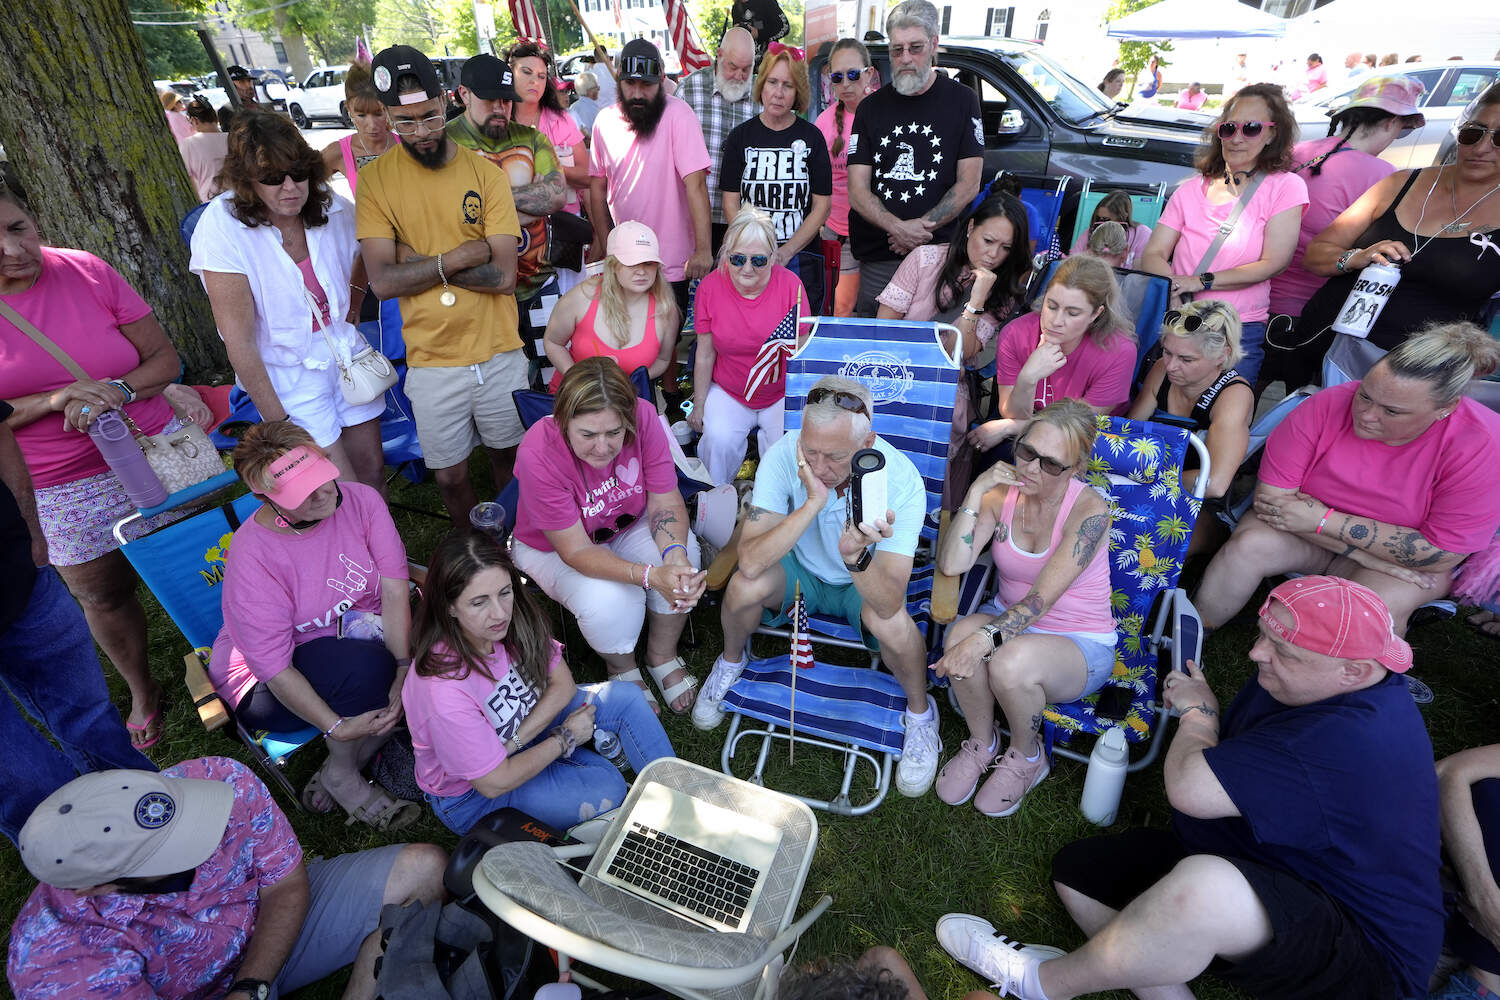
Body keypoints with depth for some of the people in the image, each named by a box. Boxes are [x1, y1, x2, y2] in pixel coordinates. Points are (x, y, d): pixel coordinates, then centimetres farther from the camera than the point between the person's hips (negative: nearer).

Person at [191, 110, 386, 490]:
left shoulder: (334, 210, -6)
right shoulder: (223, 226, -18)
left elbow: (362, 264, 18)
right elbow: (239, 341, -18)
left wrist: (349, 323, 10)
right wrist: (278, 421, -18)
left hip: (347, 356, 4)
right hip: (287, 376, -4)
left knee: (372, 471, 11)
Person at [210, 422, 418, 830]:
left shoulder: (361, 500, -15)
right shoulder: (252, 557, -24)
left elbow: (394, 587, -18)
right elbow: (274, 667, -23)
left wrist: (406, 668, -28)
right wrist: (337, 727, -31)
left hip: (359, 635, 5)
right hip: (267, 682, -5)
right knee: (365, 666, -34)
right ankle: (341, 776, -4)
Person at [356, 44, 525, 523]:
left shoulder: (485, 172, -4)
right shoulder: (375, 179, -1)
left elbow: (503, 276, -13)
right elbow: (382, 281, -11)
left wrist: (420, 262, -14)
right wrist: (461, 256, -16)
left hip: (499, 353, 0)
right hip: (431, 362, 1)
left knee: (509, 458, 16)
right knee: (450, 476, 12)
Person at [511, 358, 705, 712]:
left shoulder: (644, 417, -27)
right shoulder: (539, 455, -35)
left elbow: (665, 501, -19)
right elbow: (576, 551, -30)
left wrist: (675, 554, -40)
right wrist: (651, 575, -44)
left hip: (628, 525, 3)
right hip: (553, 547, -3)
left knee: (683, 553, -26)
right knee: (608, 601, -31)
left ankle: (662, 656, 2)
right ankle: (622, 669, 7)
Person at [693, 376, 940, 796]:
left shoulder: (901, 481, -30)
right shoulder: (784, 455, -27)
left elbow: (889, 601, -36)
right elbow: (750, 562, -35)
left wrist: (856, 555, -56)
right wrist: (813, 502, -44)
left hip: (865, 582, -1)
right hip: (800, 571, 1)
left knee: (890, 621, -33)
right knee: (744, 587, -30)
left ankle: (920, 713, 2)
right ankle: (732, 660, 8)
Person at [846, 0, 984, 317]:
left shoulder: (961, 100, 7)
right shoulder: (871, 107, 11)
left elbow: (969, 185, 0)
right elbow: (857, 191, 2)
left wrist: (919, 229, -12)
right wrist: (898, 227, -15)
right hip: (876, 257, 2)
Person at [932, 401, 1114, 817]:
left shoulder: (1089, 510, -19)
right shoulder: (1002, 493, -7)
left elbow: (1042, 599, -27)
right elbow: (951, 565, -18)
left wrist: (984, 639, -39)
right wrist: (975, 493, -24)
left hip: (1079, 642, -3)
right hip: (1009, 619, 4)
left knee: (1010, 662, -35)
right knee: (961, 634, -30)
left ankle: (1026, 756, 1)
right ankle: (981, 744, -1)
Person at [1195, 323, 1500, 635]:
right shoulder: (1328, 405, -17)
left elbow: (1440, 556, -20)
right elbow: (1271, 496, -18)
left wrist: (1323, 520, -25)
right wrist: (1369, 556, -22)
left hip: (1407, 561, -1)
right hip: (1310, 530, 1)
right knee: (1249, 544, -28)